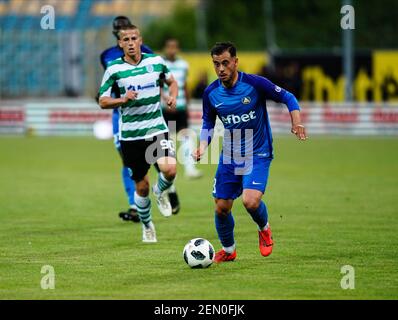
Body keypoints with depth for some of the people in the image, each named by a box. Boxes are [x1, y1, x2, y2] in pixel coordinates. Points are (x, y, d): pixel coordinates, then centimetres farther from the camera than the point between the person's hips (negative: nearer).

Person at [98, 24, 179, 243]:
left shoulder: (156, 61, 1)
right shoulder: (114, 69, -5)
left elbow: (172, 81, 19)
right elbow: (103, 102, -3)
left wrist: (172, 96, -2)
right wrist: (123, 100, -22)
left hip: (157, 129, 1)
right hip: (130, 136, -1)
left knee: (170, 169, -23)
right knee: (142, 187, 5)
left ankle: (161, 192, 13)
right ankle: (147, 226, 32)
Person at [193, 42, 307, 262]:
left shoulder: (255, 84, -16)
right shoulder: (211, 93, -4)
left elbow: (288, 98, -5)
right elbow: (208, 123, 11)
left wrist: (297, 122, -21)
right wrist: (202, 147, -6)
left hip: (258, 155, -4)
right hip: (229, 157, 4)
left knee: (251, 201, -23)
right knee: (222, 207, 4)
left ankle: (264, 229, 11)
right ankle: (228, 250, 31)